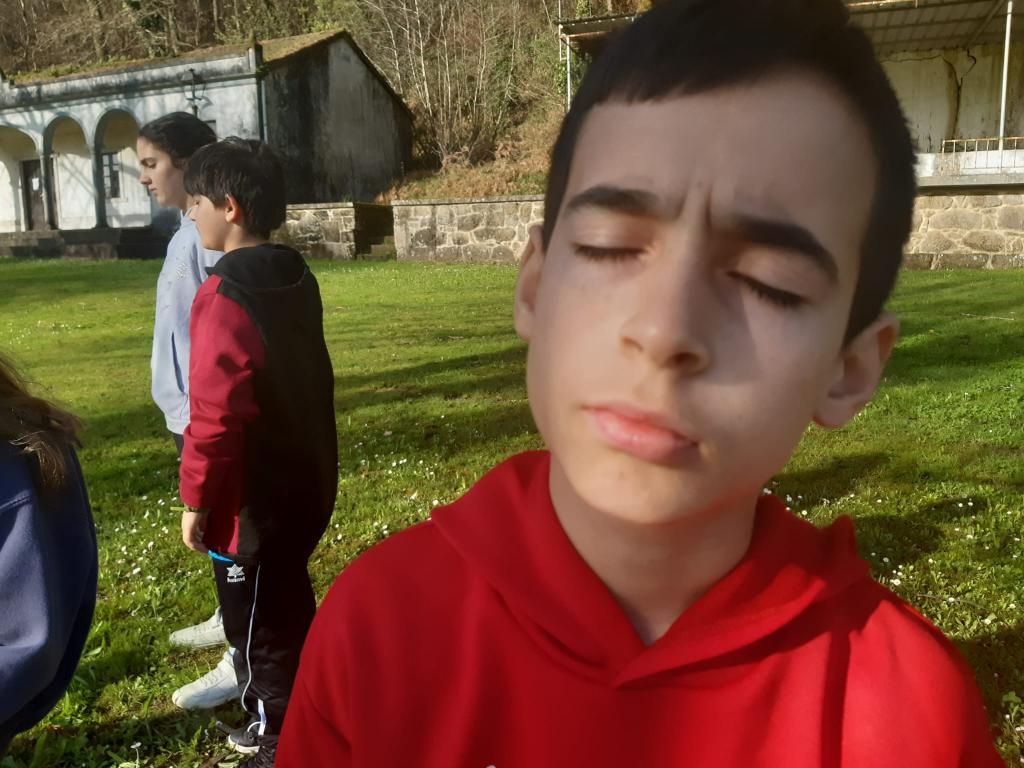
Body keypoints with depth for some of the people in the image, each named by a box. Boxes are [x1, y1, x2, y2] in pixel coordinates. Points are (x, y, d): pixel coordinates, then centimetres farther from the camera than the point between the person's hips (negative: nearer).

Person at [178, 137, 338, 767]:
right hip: (306, 483, 9)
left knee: (260, 627, 8)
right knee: (289, 605, 23)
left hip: (253, 500, -9)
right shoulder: (297, 280, 5)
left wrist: (196, 500, -12)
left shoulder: (226, 297, -22)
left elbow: (215, 416, -22)